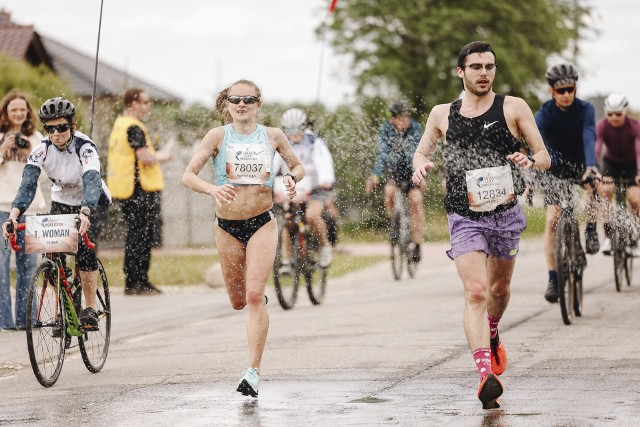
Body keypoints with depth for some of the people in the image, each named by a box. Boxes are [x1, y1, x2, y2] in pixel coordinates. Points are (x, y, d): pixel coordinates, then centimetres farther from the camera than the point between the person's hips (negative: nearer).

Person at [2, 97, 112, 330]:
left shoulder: (85, 147, -30)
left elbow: (92, 182, -45)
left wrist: (85, 213, -64)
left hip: (94, 204, -4)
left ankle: (90, 310, -13)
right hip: (61, 203, 4)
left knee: (85, 250, -24)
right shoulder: (42, 149, -19)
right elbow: (28, 184, -30)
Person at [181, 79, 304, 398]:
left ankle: (254, 372, -14)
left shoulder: (273, 136, 2)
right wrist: (212, 189, -28)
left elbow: (297, 166, 17)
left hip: (262, 223, -1)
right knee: (238, 301, 10)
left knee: (254, 295, -14)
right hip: (227, 225, 1)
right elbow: (188, 176, -9)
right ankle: (259, 299, 49)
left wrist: (292, 178, -6)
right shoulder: (218, 136, -3)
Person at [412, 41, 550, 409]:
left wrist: (530, 162, -25)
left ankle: (492, 337, 52)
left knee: (499, 289, 19)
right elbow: (422, 151, 20)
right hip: (465, 218, -1)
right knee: (475, 292, -17)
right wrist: (421, 165, -4)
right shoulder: (442, 114, 6)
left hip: (506, 213, 1)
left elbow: (545, 157, -1)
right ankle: (486, 375, -27)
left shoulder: (513, 108, 0)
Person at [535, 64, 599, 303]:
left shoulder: (585, 110, -19)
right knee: (552, 221, -13)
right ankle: (553, 279, -10)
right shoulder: (544, 114, -20)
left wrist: (590, 166, -51)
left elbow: (589, 139, -33)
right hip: (555, 169, 0)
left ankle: (591, 231, -7)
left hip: (580, 165, 0)